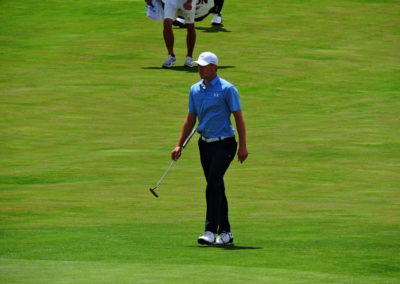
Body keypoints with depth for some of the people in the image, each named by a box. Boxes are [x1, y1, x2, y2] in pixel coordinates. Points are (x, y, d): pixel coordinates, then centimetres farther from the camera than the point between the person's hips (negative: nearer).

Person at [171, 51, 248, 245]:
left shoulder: (227, 89, -8)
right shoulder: (195, 90, 9)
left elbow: (238, 117, -7)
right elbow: (190, 119, 16)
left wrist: (243, 146, -12)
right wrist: (179, 145, 10)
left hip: (224, 144, -6)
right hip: (205, 143, 6)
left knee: (213, 184, -18)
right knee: (216, 188, 8)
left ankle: (210, 231, -20)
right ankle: (225, 232, 15)